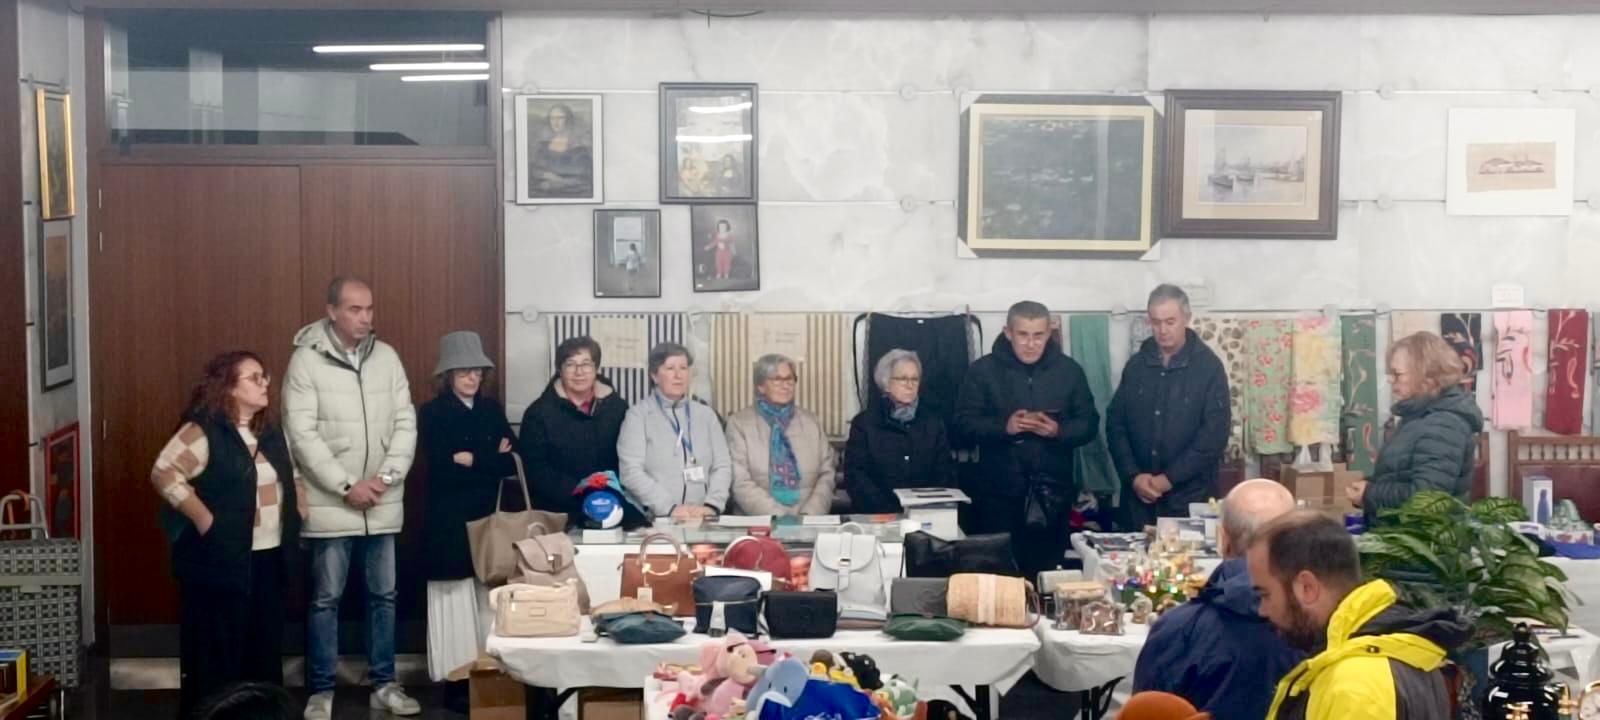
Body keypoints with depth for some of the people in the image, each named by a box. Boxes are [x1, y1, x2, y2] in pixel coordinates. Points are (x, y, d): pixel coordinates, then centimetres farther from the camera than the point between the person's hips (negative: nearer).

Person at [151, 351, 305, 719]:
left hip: (269, 558, 7)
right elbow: (164, 475, -20)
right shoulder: (203, 431, -12)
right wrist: (205, 520, -20)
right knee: (217, 651, -1)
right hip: (221, 560, -7)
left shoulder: (271, 431, 13)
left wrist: (297, 512, 10)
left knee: (265, 648, 13)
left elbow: (292, 478, 25)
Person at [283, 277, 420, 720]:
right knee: (326, 599, 4)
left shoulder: (387, 357, 4)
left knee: (384, 595, 11)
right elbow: (302, 435, -13)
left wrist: (387, 476, -10)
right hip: (331, 505, -4)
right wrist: (347, 486, -16)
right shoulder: (306, 360, -8)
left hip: (382, 504, 4)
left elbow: (405, 423, 4)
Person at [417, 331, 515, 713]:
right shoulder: (432, 413, 0)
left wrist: (471, 460, -9)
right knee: (457, 601, -3)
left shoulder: (493, 410, 13)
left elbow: (512, 462, 3)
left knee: (490, 600, 2)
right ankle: (457, 681, 2)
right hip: (450, 523, -4)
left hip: (490, 520, 4)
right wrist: (491, 461, -10)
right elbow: (440, 469, -13)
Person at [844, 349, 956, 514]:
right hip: (877, 515, -2)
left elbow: (945, 474, 9)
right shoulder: (864, 423, 5)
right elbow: (855, 476, -2)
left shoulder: (934, 423, 14)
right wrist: (888, 510, -16)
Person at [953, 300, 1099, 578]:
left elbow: (1089, 423, 6)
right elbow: (964, 422, -3)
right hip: (999, 491, -1)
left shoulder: (1069, 370, 6)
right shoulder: (983, 370, 0)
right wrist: (1004, 427, -19)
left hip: (1053, 490, 2)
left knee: (1047, 571, 6)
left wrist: (1059, 431, -14)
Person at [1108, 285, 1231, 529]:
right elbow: (1115, 423, 7)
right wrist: (1133, 475, -6)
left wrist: (1170, 478, -12)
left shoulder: (1209, 367, -5)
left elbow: (1215, 434, -10)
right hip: (1138, 493, 3)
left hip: (1189, 494, -3)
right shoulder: (1136, 365, 7)